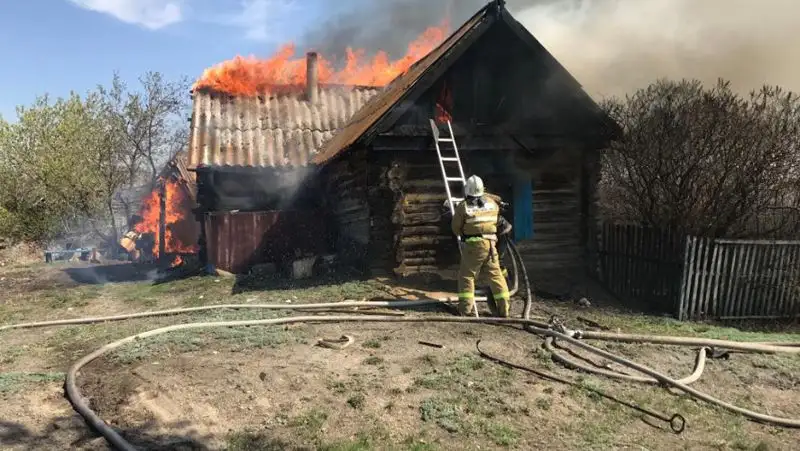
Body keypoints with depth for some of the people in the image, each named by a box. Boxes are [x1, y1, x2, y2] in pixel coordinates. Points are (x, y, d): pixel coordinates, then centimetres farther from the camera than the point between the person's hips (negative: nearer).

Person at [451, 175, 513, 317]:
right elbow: (498, 221, 17)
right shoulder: (492, 203, 6)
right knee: (496, 275, 9)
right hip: (490, 244, 4)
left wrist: (463, 234, 19)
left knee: (466, 275, 8)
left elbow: (456, 228, 0)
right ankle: (503, 309, 11)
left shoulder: (463, 207, -7)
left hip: (473, 245, -4)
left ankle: (465, 307, 6)